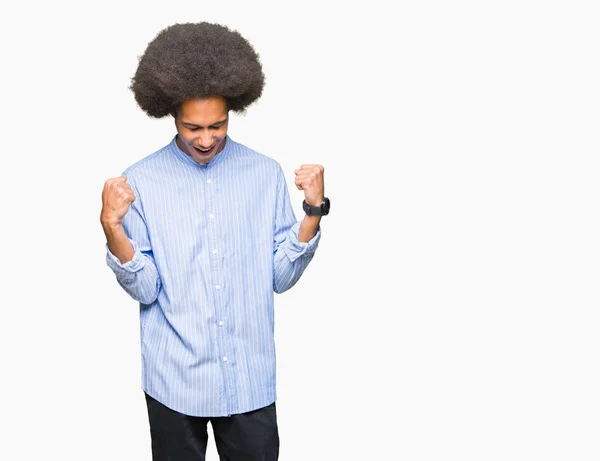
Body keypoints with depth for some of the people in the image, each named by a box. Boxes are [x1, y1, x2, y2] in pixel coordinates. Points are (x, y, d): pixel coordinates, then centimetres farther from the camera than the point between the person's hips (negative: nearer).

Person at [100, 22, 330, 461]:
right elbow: (144, 289, -8)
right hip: (175, 379, -1)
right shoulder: (141, 181, -6)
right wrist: (112, 227, -22)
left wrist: (314, 211, -12)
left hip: (250, 378, 1)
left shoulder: (267, 174, -2)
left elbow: (280, 277, -1)